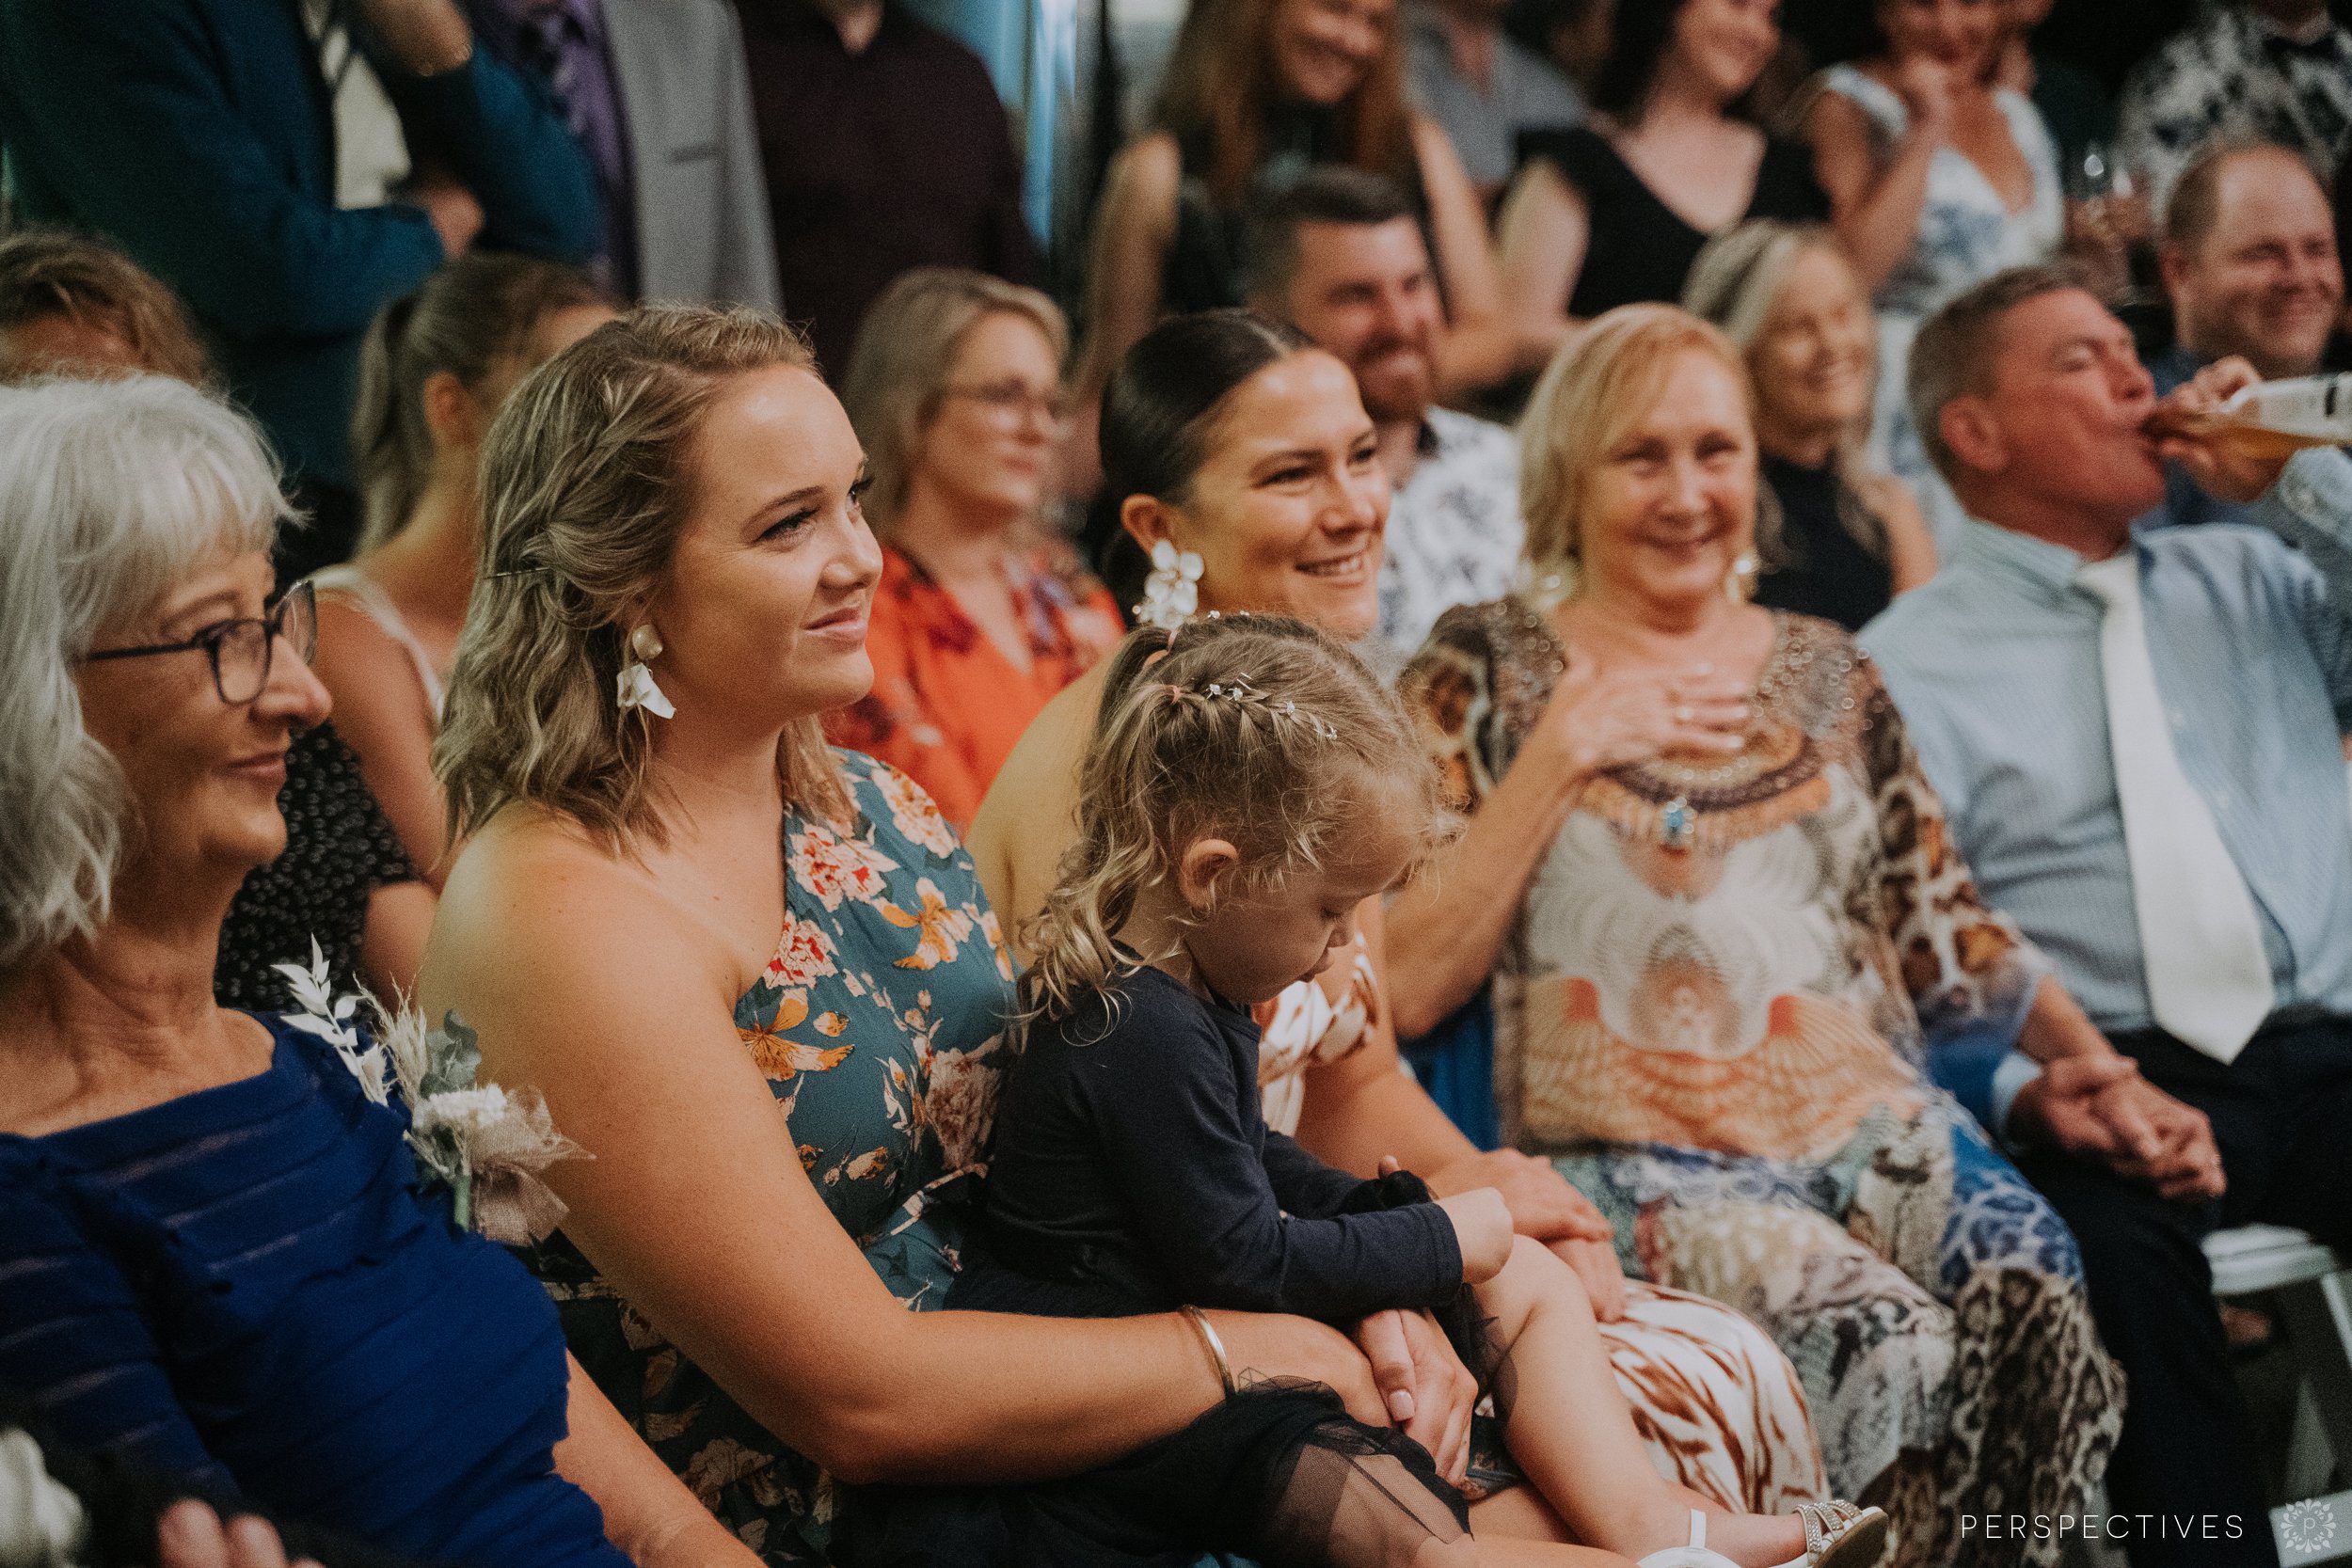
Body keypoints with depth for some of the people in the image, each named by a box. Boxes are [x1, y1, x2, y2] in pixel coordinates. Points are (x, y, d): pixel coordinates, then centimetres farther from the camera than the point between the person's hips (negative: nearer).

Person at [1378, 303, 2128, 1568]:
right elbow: (1407, 986, -3)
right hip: (1630, 1160, -3)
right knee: (1887, 1344, -33)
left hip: (1868, 1124, 4)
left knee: (2036, 1302, -29)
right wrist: (1561, 753, -6)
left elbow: (1944, 935, 21)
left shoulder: (1826, 677, 20)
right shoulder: (1487, 674, 8)